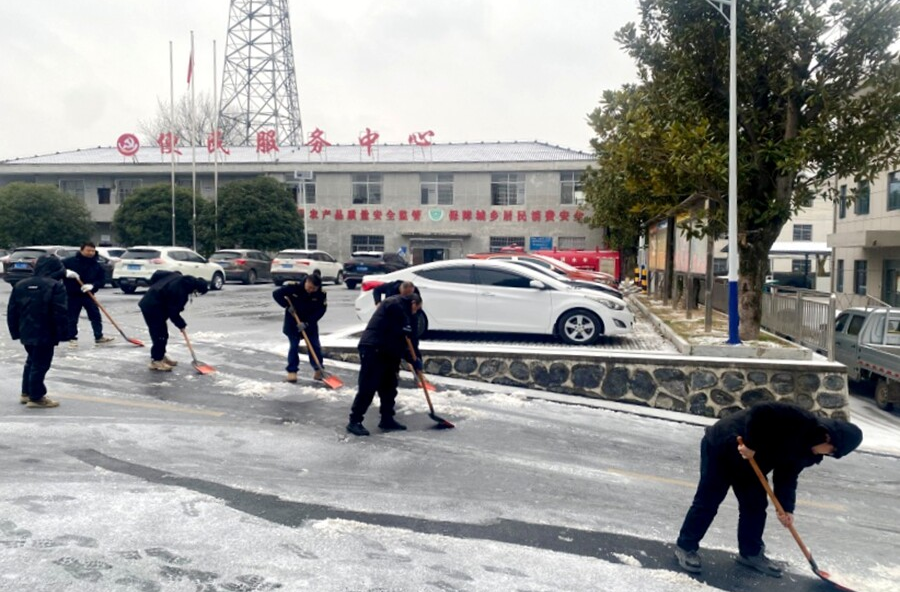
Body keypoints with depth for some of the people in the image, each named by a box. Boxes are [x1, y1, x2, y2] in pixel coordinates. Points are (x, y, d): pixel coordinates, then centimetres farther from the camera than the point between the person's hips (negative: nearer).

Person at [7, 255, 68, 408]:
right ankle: (36, 398, 6)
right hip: (45, 334, -7)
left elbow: (12, 311, 11)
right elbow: (60, 314, -18)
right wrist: (62, 333, -12)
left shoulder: (20, 285, 9)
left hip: (26, 332, 7)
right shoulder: (55, 286, -13)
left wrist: (15, 331, 18)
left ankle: (26, 393, 29)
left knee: (32, 361, 22)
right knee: (40, 365, 0)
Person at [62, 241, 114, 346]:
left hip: (88, 295, 3)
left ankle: (99, 336, 16)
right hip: (72, 295, -3)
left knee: (95, 315, 5)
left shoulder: (96, 265, 3)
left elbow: (102, 279, 2)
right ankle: (72, 338, 14)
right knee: (72, 318, 2)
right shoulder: (70, 261, -7)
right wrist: (66, 272, -26)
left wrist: (92, 285, -16)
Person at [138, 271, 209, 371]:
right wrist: (181, 325, -5)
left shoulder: (176, 276, 0)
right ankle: (156, 361, 1)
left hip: (149, 303, 10)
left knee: (163, 332, 16)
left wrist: (155, 289, 21)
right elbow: (173, 311, -19)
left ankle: (161, 356, 25)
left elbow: (157, 274, 9)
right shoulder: (180, 292, -25)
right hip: (152, 308, -10)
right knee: (160, 334, -5)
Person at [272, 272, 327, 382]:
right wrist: (287, 306, -21)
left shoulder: (321, 294, -17)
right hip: (292, 322, -2)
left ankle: (318, 369, 15)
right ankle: (292, 370, 6)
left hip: (310, 322, 2)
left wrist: (307, 323, -22)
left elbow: (320, 310, -15)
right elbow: (276, 294, -15)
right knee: (294, 346, -2)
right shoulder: (293, 286, -22)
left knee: (315, 346, 2)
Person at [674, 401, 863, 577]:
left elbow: (787, 476, 5)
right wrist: (751, 444, -29)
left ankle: (751, 552, 27)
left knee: (755, 505, 10)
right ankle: (686, 547, 8)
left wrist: (786, 508, -3)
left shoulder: (806, 451, 3)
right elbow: (760, 412, -34)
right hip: (721, 446, -9)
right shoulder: (800, 421, -25)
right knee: (708, 501, -4)